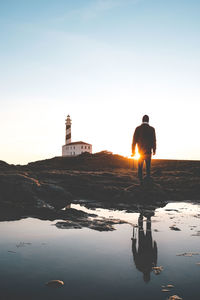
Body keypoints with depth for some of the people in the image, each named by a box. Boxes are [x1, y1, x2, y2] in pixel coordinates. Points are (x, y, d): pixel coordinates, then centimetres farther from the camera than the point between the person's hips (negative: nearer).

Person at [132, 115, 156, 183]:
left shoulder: (138, 129, -3)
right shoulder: (151, 129, -4)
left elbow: (134, 140, -3)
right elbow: (154, 141, -3)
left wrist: (133, 151, 2)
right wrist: (154, 150, 8)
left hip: (140, 152, 0)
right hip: (148, 152, 0)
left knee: (140, 167, 8)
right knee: (148, 166, 11)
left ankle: (141, 180, 2)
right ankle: (148, 179, 12)